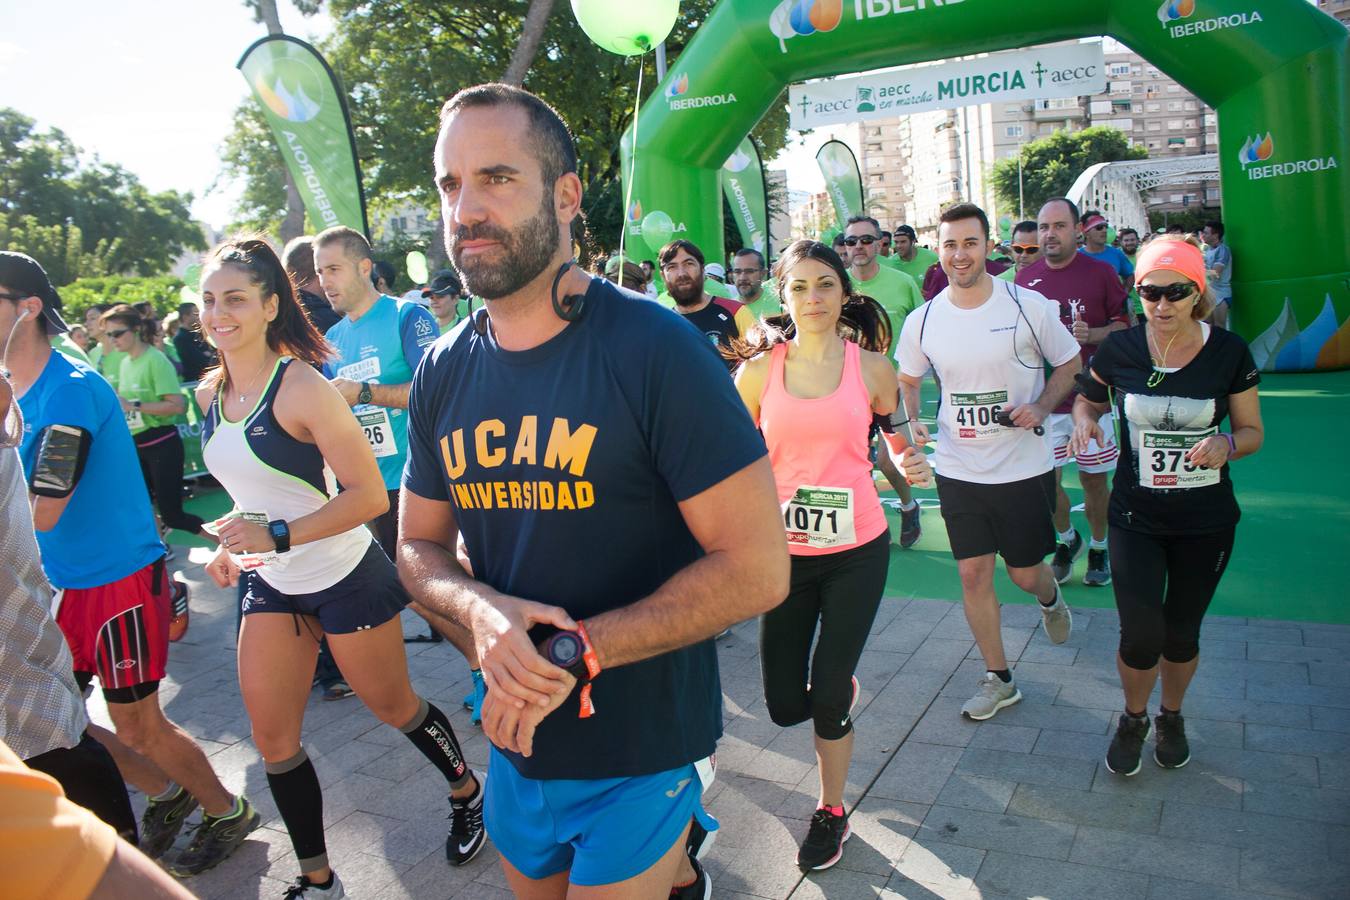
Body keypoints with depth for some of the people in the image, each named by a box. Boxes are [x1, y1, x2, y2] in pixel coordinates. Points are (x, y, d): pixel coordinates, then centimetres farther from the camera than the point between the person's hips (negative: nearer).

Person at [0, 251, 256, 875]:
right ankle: (173, 793, 33)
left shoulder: (69, 391, -20)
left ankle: (227, 811, 26)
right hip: (61, 583, 8)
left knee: (136, 727, 3)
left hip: (118, 578, -8)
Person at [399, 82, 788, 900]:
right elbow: (420, 545, 9)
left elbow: (758, 568, -19)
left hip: (643, 747, -6)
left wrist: (572, 653, -22)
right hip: (515, 742, 6)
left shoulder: (657, 350, -18)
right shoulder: (443, 376, -1)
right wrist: (480, 609, -14)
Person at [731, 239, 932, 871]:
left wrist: (908, 467, -2)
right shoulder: (758, 370, -3)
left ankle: (831, 811, 31)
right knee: (785, 706, 6)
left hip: (857, 550, -1)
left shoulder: (871, 365, -1)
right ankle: (840, 692, 44)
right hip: (785, 552, 1)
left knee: (828, 697, 3)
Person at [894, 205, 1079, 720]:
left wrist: (1042, 407, -15)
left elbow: (1070, 364, 2)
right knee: (973, 574, 5)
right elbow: (907, 380, 13)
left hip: (1024, 466, -2)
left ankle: (1050, 598, 48)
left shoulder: (1029, 306, -10)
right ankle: (999, 679, 23)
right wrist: (912, 421, -6)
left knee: (1025, 572, 9)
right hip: (958, 469, 2)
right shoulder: (922, 321, -2)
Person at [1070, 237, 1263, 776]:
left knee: (1182, 633, 13)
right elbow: (1087, 398, 11)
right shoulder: (1119, 349, -7)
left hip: (1206, 521, 1)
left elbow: (1253, 431, 0)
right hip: (1136, 518, 0)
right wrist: (1084, 419, -12)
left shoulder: (1229, 351, -7)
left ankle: (1172, 716, 42)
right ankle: (1134, 718, 24)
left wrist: (1227, 444, -22)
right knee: (1141, 635, -7)